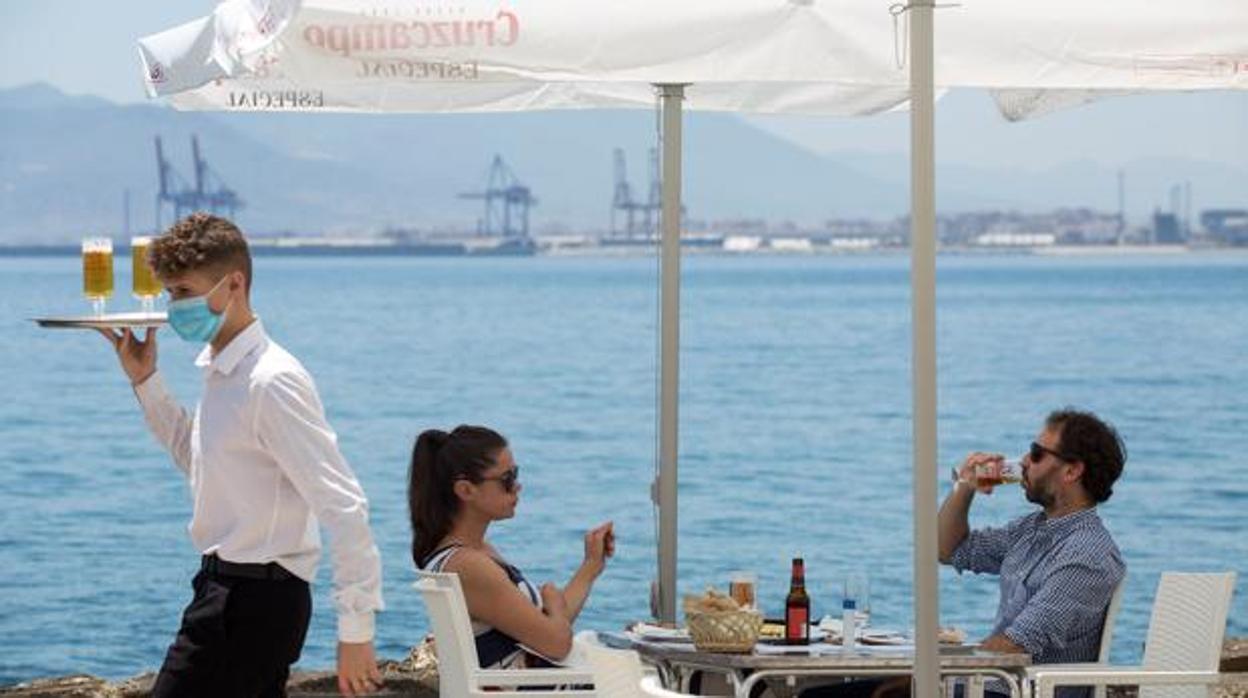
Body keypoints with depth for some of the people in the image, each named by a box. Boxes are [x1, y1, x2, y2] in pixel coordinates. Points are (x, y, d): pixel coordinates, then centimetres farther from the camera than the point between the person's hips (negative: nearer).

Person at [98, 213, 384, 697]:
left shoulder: (271, 382, -19)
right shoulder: (221, 371, 11)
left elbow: (344, 506, -21)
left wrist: (356, 630, -22)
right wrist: (146, 383, 21)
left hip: (253, 598, -10)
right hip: (228, 586, 10)